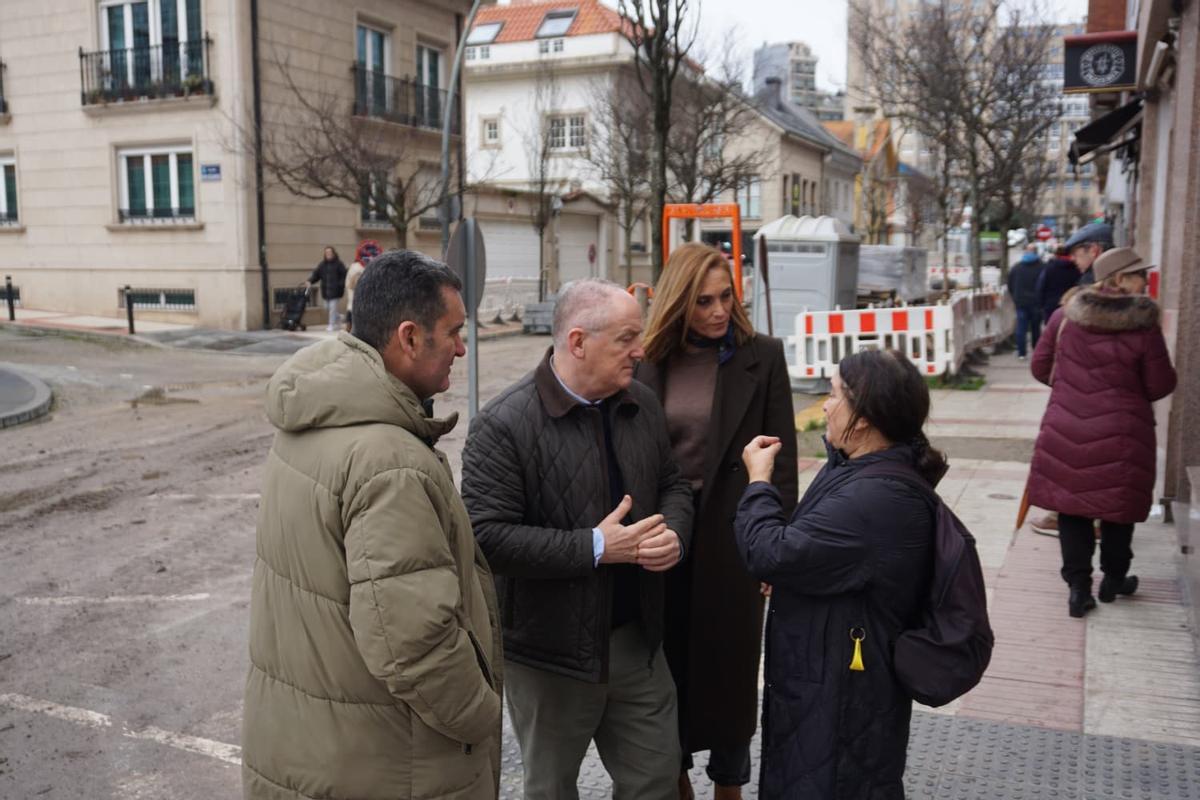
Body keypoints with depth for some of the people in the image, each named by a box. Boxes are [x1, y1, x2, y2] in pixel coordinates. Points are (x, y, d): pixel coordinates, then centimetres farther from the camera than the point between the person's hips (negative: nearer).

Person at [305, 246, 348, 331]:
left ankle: (332, 324, 2)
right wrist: (309, 281, -12)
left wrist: (341, 285, -18)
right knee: (327, 307, 10)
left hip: (335, 290, -5)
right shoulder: (322, 264, 8)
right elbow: (316, 274, 4)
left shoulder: (338, 264, -4)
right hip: (326, 291, 5)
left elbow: (344, 275, -6)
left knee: (333, 307, -6)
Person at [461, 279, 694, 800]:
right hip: (550, 650, -5)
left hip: (637, 637, 5)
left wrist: (674, 533, -9)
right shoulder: (504, 425, -19)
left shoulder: (642, 405, 2)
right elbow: (487, 536, -24)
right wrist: (596, 548, -25)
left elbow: (672, 485, 14)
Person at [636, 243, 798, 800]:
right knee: (668, 662, 14)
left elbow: (782, 455, -5)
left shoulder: (762, 356, -6)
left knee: (729, 663, 12)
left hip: (732, 534, -2)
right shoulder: (651, 359, 0)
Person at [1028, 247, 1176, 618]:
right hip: (1120, 434, -2)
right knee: (1118, 506, 16)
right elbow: (1161, 386, -5)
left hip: (1066, 430, 2)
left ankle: (1078, 587, 13)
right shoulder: (1144, 327, -11)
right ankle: (1114, 579, 33)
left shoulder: (1064, 316, -2)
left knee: (1072, 507, 11)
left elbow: (1040, 367, 7)